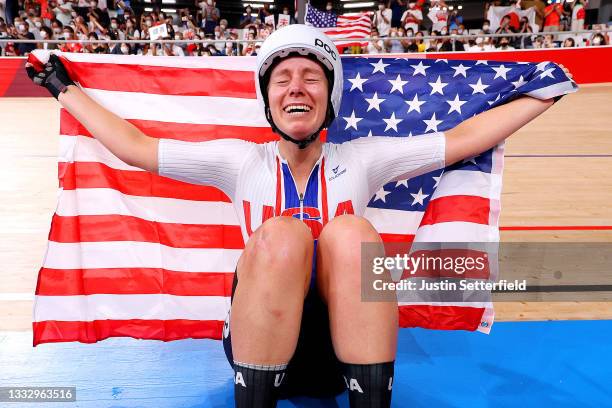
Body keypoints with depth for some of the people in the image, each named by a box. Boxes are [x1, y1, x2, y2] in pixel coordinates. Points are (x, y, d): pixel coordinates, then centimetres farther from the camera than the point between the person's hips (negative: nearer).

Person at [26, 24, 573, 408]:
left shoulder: (361, 159, 5)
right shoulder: (241, 160, 4)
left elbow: (464, 138, 8)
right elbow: (134, 146, 8)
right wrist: (66, 90, 15)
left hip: (352, 347, 1)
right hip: (261, 343, 0)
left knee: (350, 232, -28)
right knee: (279, 235, -30)